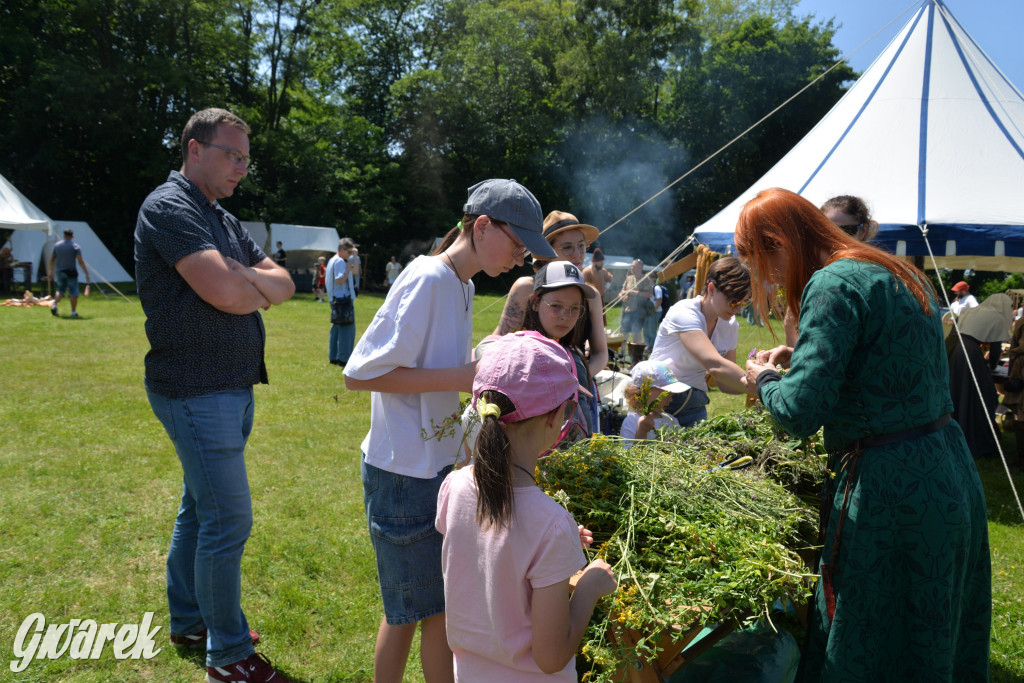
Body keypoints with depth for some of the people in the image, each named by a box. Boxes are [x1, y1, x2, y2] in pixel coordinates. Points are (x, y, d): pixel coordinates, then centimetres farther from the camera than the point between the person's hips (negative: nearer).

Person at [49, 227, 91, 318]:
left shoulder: (56, 245, 6)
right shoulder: (75, 246, -8)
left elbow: (52, 259, 12)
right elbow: (80, 261, -14)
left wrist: (51, 272, 23)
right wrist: (87, 274, -11)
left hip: (59, 271, 5)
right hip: (71, 272, -4)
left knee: (60, 289, 20)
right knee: (73, 292, 3)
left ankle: (54, 305, 1)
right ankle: (73, 312, 4)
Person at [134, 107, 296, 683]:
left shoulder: (223, 220, 16)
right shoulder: (170, 208, -13)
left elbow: (285, 284, 10)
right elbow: (223, 293, -25)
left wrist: (245, 277, -10)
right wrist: (260, 287, -3)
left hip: (231, 386, 10)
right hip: (198, 390, -10)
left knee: (200, 509, 19)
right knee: (229, 521, -4)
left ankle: (189, 620, 35)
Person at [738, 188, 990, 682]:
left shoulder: (834, 284, -16)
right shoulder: (901, 276, 13)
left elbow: (800, 413, -25)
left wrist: (764, 380, -4)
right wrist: (798, 355, 18)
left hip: (890, 491, -10)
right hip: (952, 475, 10)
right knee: (937, 640, 22)